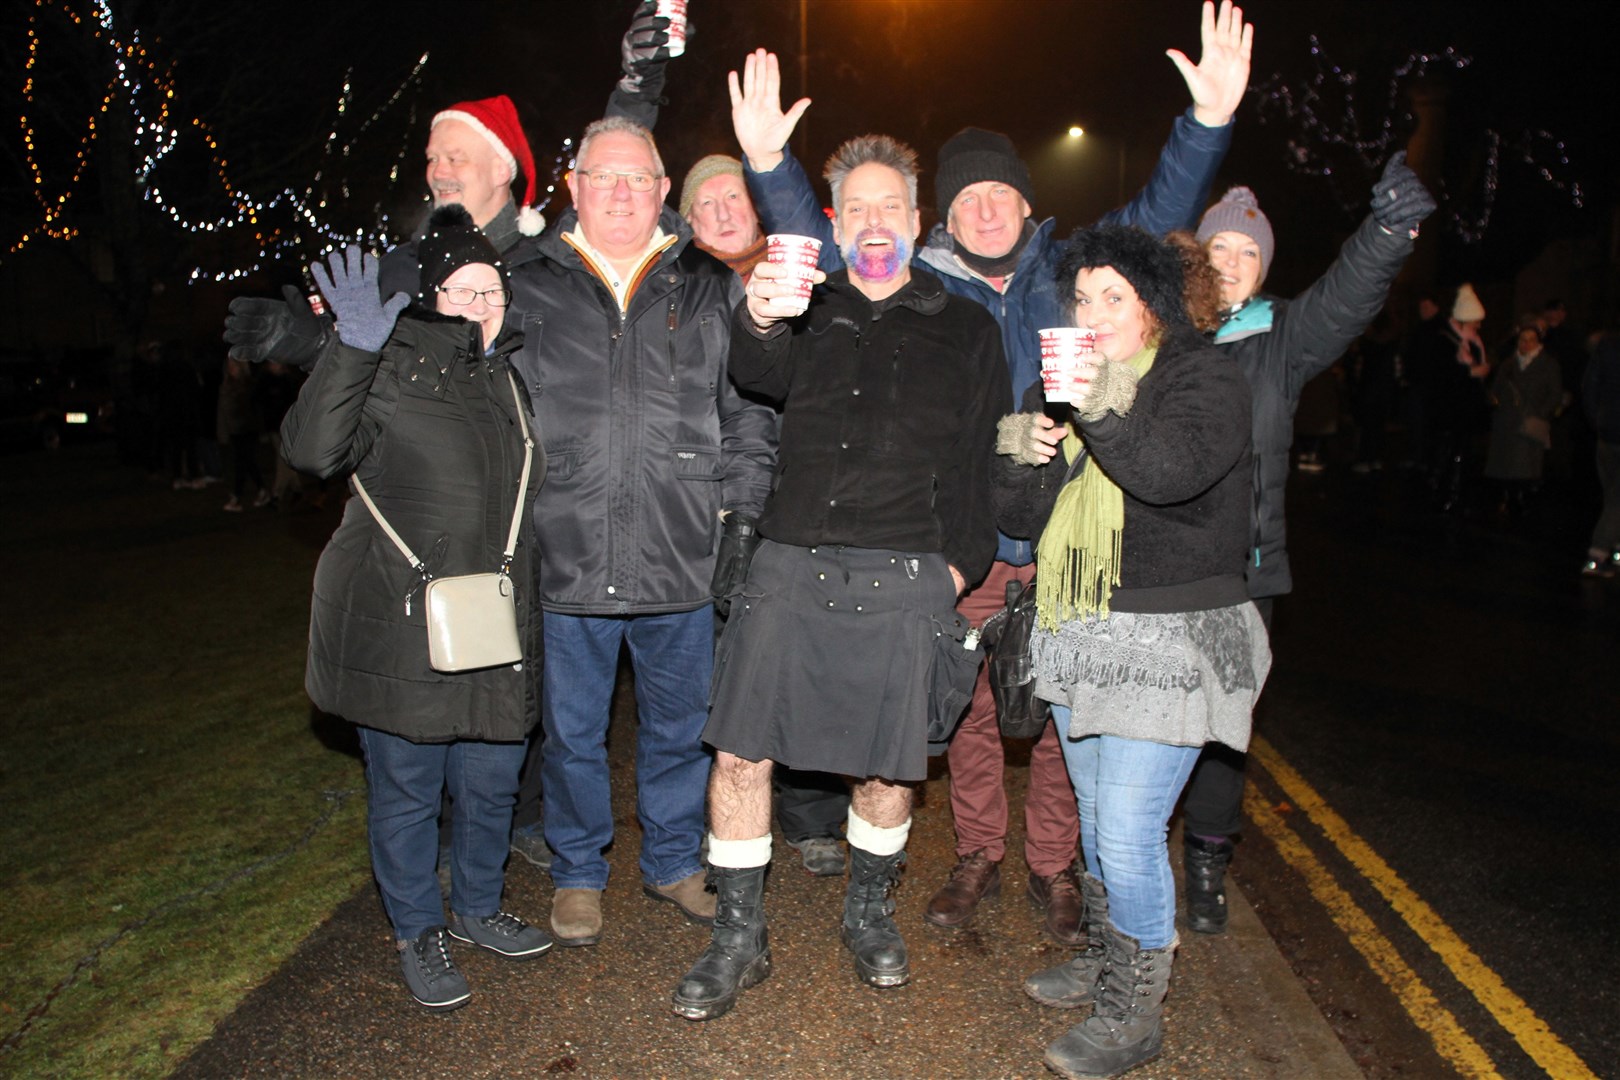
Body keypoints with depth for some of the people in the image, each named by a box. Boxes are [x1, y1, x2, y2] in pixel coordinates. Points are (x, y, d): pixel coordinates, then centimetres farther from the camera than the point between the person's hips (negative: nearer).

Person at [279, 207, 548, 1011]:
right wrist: (353, 348, -30)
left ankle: (478, 910, 37)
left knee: (491, 780, 14)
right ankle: (418, 934, 29)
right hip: (397, 625, -5)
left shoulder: (507, 379, 12)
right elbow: (312, 449, -24)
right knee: (407, 787, 7)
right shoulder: (387, 374, -7)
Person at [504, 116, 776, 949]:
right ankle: (578, 873, 34)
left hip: (681, 561, 1)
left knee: (681, 723, 15)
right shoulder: (525, 287, 6)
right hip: (564, 558, 0)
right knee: (572, 731, 12)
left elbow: (752, 406, 9)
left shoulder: (711, 291, 8)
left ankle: (673, 860, 37)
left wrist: (739, 499, 0)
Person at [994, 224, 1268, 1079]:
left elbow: (1173, 470, -27)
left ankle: (1135, 1011, 14)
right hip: (1081, 637, 7)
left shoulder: (1204, 375, -6)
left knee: (1128, 832, -6)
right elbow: (1019, 516, 8)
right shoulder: (1065, 383, 12)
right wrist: (1022, 461, -12)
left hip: (1170, 639, -7)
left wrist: (1102, 409, -40)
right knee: (1095, 817, 18)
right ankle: (1106, 960, 38)